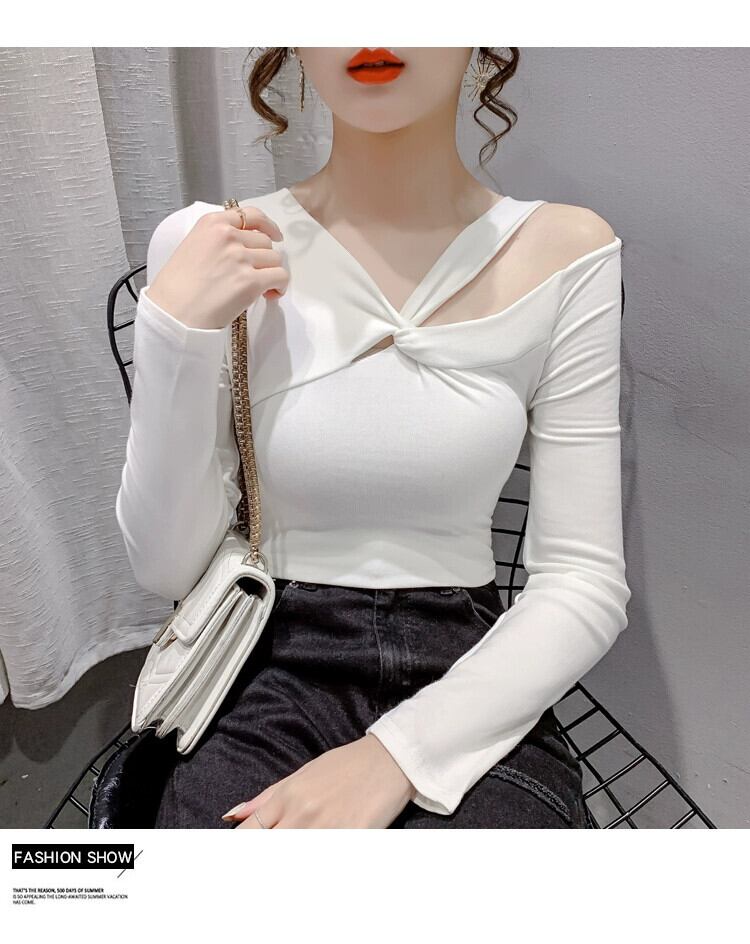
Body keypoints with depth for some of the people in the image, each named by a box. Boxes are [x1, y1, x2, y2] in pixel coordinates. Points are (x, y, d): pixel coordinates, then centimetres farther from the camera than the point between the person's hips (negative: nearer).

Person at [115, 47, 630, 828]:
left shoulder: (563, 251, -5)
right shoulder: (206, 251, -6)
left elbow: (587, 581, -5)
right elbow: (167, 568, -5)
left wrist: (396, 751, -15)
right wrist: (175, 332, -17)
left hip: (469, 681, 1)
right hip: (274, 674, 1)